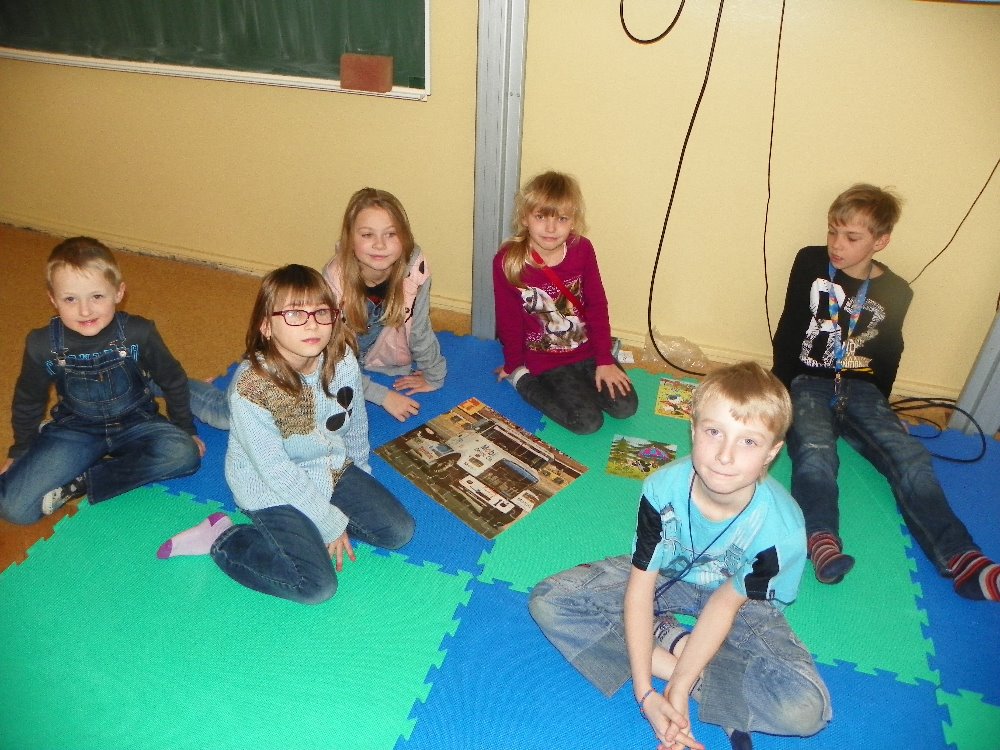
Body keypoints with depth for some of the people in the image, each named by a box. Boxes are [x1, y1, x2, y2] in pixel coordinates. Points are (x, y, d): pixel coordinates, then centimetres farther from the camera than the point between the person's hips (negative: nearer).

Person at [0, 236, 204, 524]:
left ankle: (81, 483, -19)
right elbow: (28, 401, 5)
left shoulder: (138, 334, -19)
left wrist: (186, 429, 7)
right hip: (74, 430, 0)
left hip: (136, 424, 0)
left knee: (184, 454, -31)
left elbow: (173, 381, -2)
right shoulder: (43, 345, -15)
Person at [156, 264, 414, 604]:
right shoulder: (250, 387, -30)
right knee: (317, 586, -15)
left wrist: (360, 472, 17)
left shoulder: (343, 360, -16)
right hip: (273, 492, -6)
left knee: (399, 531, 3)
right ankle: (222, 539, 2)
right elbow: (277, 471, -23)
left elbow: (356, 422, 3)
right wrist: (329, 523, -16)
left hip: (333, 468, 6)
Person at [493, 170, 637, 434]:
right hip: (544, 358, -4)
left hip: (586, 348, 4)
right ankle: (523, 380, 5)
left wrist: (605, 360, -3)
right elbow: (509, 320, -8)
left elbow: (597, 306, -3)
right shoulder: (507, 262, -19)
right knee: (588, 421, -13)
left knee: (625, 407, -3)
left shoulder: (582, 250, -11)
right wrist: (513, 366, 4)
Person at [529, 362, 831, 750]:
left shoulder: (781, 527, -30)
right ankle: (675, 642, -14)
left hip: (739, 598, -1)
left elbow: (726, 604, -18)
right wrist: (644, 691, -23)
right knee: (547, 601, -15)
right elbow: (640, 585, -21)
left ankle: (662, 640, -15)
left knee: (806, 708, -24)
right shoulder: (663, 488, -29)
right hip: (666, 576, 1)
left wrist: (678, 689, -22)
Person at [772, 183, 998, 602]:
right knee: (814, 450, -32)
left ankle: (960, 559, -29)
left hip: (860, 389, 3)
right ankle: (821, 539, -52)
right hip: (809, 383, -2)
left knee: (910, 456, -20)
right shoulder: (810, 263, 5)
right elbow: (788, 331, 5)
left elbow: (889, 355, 18)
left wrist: (877, 405, 11)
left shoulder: (895, 292, 9)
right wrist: (781, 391, 1)